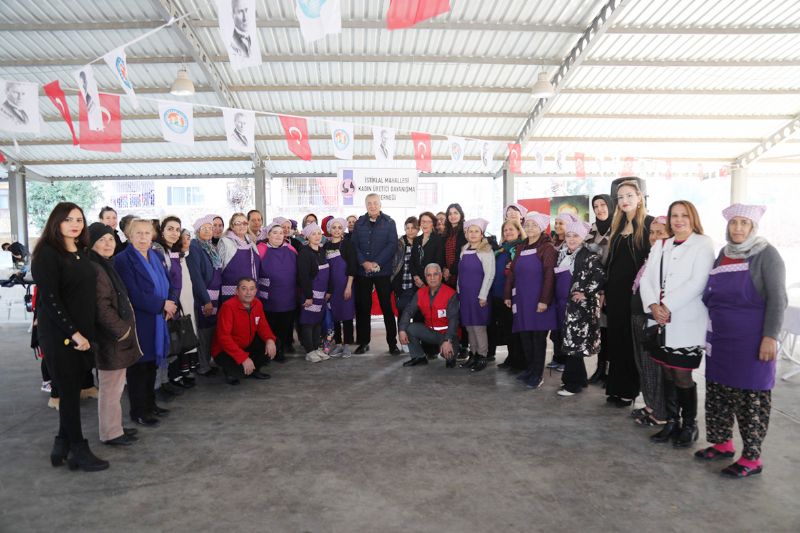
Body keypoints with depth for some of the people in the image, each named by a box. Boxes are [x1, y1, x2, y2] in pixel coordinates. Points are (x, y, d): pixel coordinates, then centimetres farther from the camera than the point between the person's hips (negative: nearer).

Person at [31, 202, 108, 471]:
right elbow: (50, 298, -16)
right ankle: (79, 451, 14)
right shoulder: (47, 253, -11)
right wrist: (73, 333, -17)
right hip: (59, 335, -7)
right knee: (69, 392, 3)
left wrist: (86, 333, 10)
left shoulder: (82, 253, 10)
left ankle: (62, 447, 25)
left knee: (73, 390, 12)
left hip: (82, 333, 7)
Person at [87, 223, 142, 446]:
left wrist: (123, 328, 13)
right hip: (110, 337, -10)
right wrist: (121, 330, -16)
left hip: (117, 334, 10)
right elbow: (101, 307, -23)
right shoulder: (94, 268, -17)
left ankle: (114, 426, 28)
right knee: (111, 388, 1)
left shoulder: (106, 266, 14)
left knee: (115, 386, 17)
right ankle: (110, 433, 11)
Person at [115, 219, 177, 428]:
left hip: (157, 320, 7)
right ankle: (138, 411, 14)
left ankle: (150, 404, 28)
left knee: (152, 362, 15)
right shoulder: (123, 260, -11)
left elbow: (168, 284, 12)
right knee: (138, 366, 2)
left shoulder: (155, 257, 12)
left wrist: (170, 304, -7)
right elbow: (133, 294, -19)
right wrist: (162, 304, -16)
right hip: (138, 322, -7)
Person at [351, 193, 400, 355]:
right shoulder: (359, 223, 9)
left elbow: (392, 245, -7)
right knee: (362, 308, 6)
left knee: (387, 307, 1)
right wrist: (364, 263, -11)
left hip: (383, 271, -2)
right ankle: (363, 342, 16)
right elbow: (354, 245, 3)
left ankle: (392, 343, 8)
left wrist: (377, 263, -15)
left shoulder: (389, 223, 2)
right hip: (362, 272, 3)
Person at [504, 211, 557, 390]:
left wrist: (544, 300, -19)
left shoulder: (547, 248, -7)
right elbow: (512, 272, 13)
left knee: (538, 336, 0)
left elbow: (549, 275, -14)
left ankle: (537, 374, 9)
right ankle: (529, 369, 23)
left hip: (538, 300, -6)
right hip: (521, 299, 6)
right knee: (524, 335, 10)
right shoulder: (521, 248, 13)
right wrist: (508, 295, 9)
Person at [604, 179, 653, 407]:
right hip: (615, 291, 6)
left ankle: (628, 391, 15)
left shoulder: (649, 223, -5)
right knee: (615, 340, 11)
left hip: (635, 292, -6)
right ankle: (616, 387, 21)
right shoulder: (618, 225, 14)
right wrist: (604, 289, 13)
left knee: (631, 341, 3)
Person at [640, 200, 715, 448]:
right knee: (667, 374, 11)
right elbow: (647, 278, 6)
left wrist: (668, 307, -16)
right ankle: (672, 421, 25)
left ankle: (689, 425, 18)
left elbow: (697, 282, -14)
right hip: (660, 322, 5)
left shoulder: (703, 244, -3)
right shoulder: (660, 245, 13)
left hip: (687, 323, -5)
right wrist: (653, 305, -10)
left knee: (682, 376, 0)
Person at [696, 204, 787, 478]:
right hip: (720, 339, 6)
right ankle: (722, 442, 29)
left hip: (751, 340, -6)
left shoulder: (766, 254, -7)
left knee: (750, 397, 1)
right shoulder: (723, 254, 11)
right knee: (717, 392, 13)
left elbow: (777, 299, -12)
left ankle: (752, 458, 12)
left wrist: (770, 336, -19)